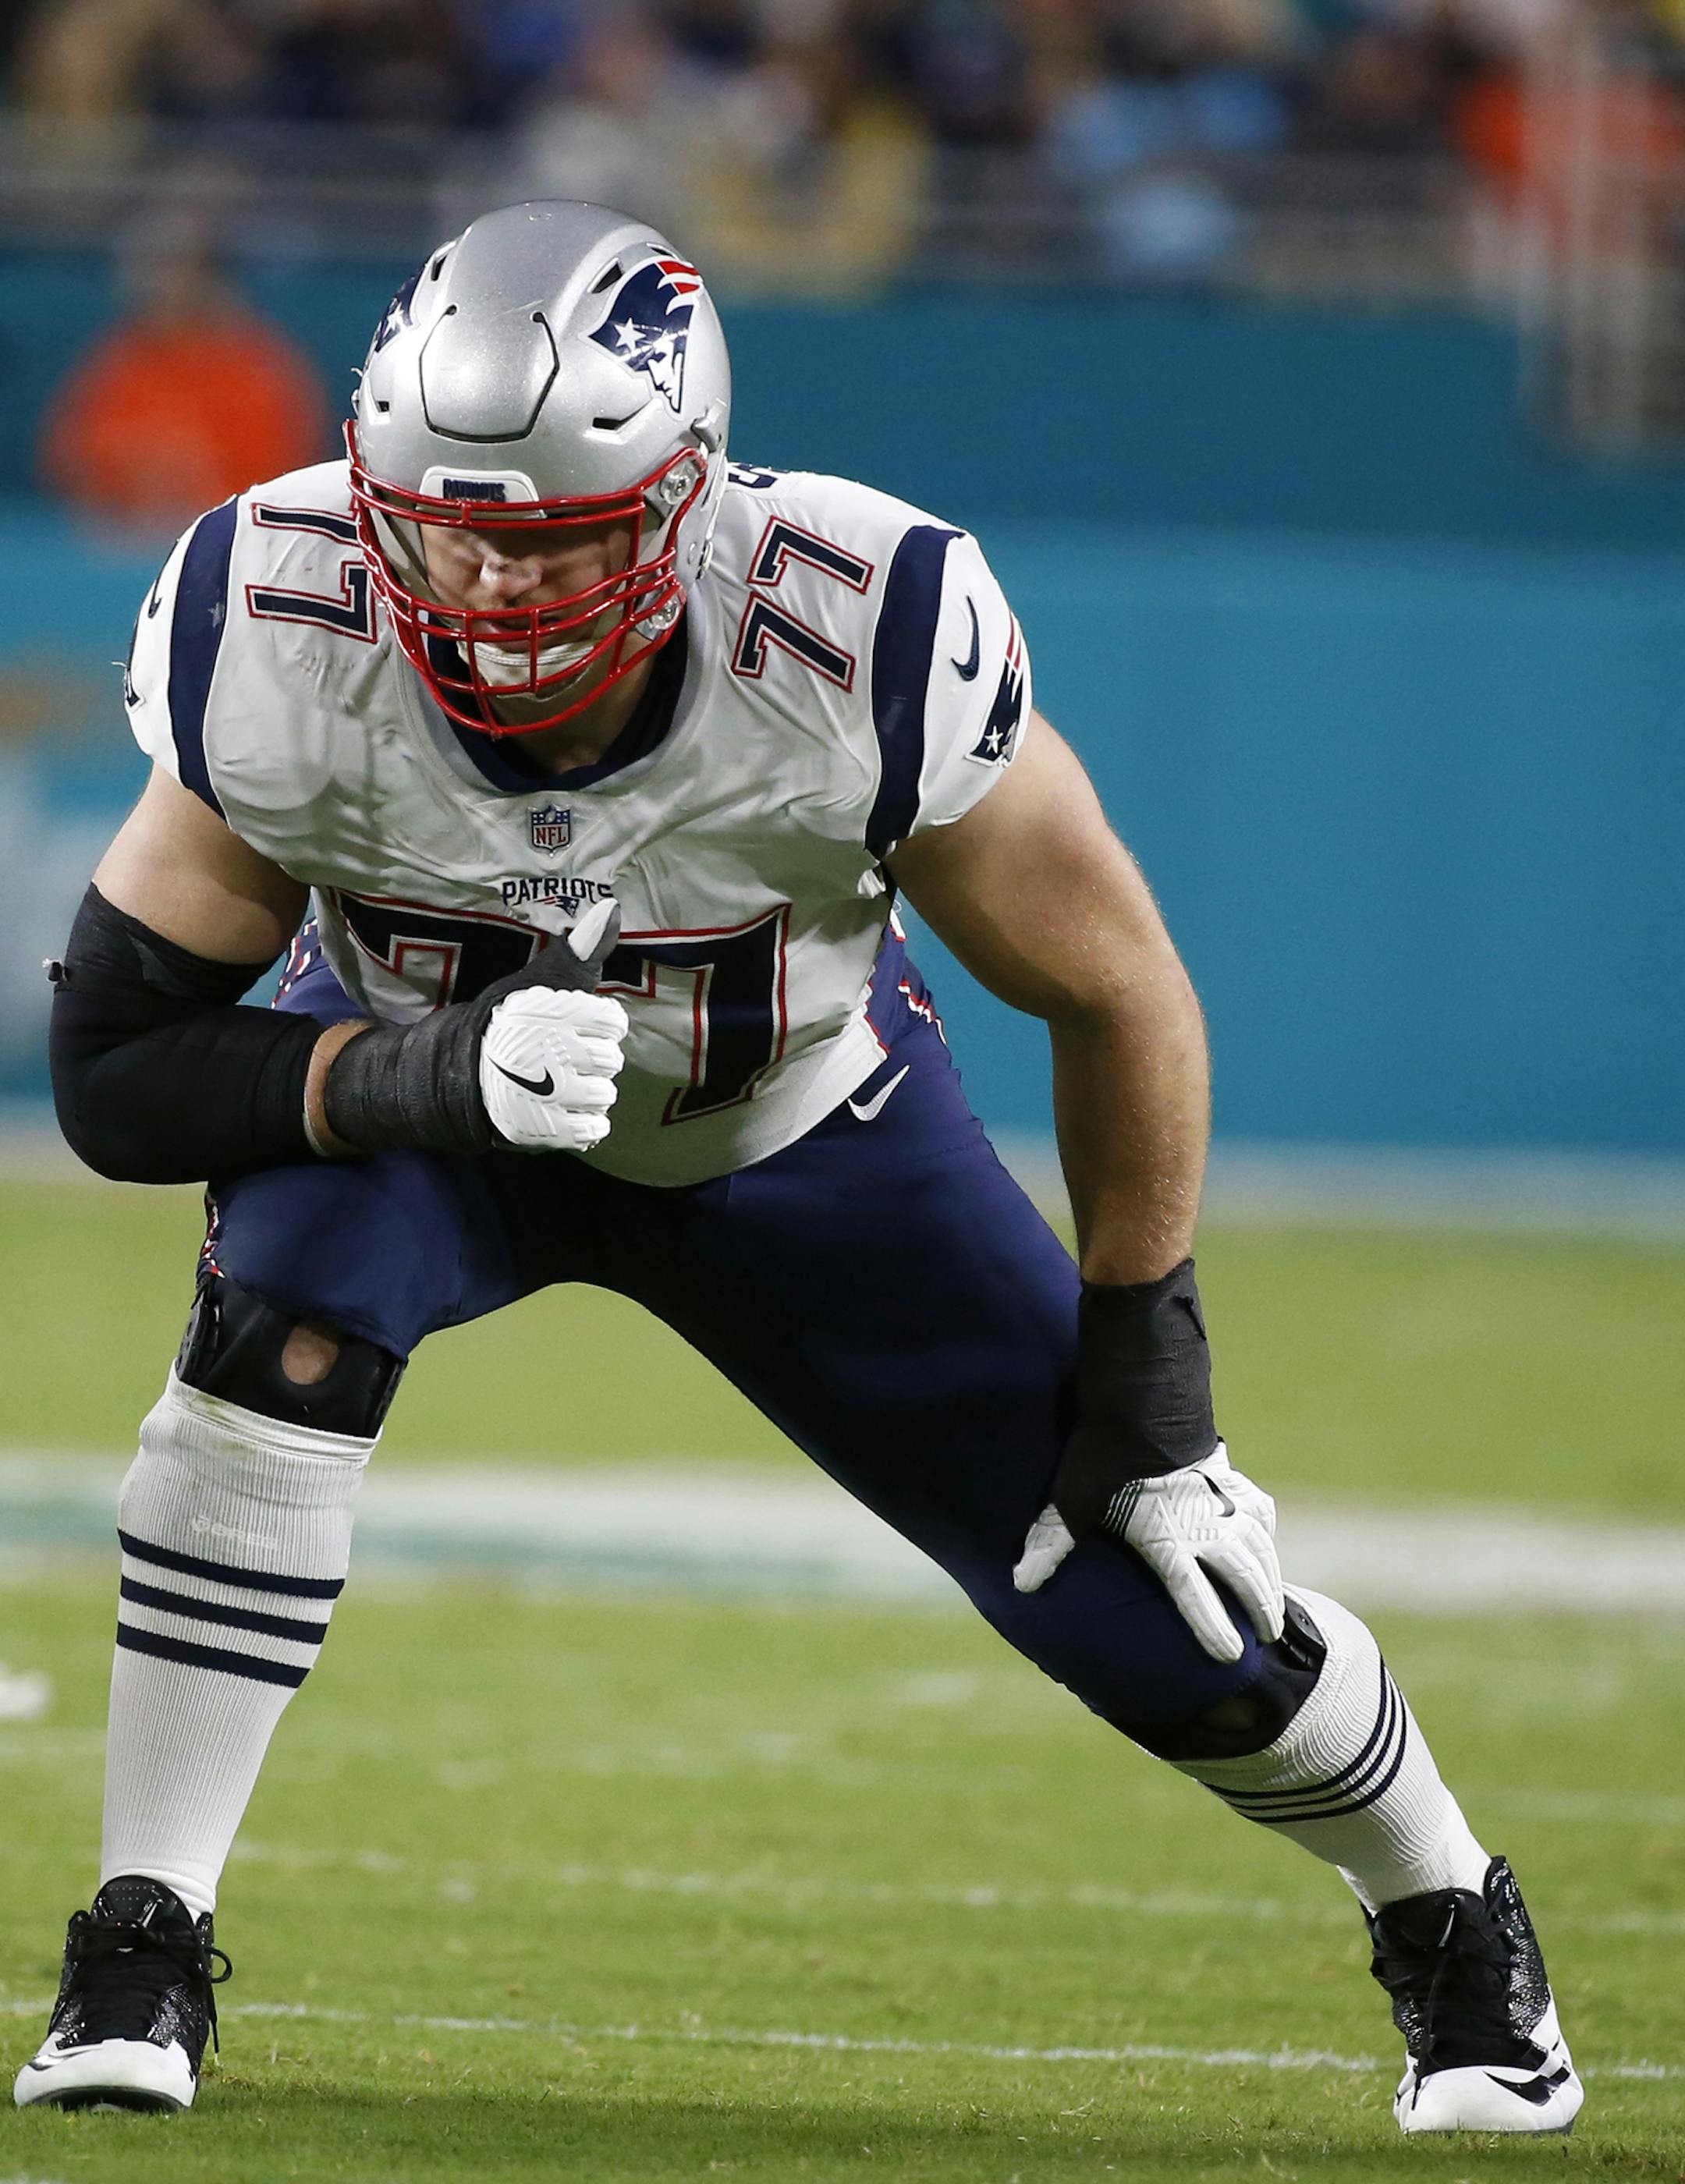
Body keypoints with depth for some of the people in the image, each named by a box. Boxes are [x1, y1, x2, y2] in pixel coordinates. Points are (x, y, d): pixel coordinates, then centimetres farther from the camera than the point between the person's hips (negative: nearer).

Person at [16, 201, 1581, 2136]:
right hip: (420, 1087, 0)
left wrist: (1142, 1373, -13)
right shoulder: (280, 654, -33)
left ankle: (1446, 1919, 30)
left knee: (1150, 1591, -2)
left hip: (793, 1125, 0)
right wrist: (430, 1071, -41)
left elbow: (1114, 994, -19)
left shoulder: (864, 642, -36)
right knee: (285, 1332, -33)